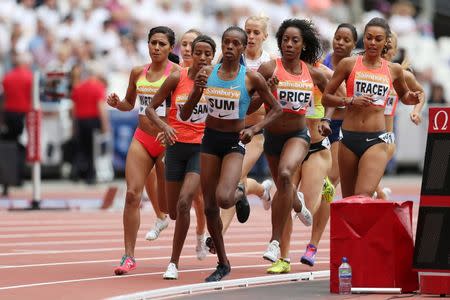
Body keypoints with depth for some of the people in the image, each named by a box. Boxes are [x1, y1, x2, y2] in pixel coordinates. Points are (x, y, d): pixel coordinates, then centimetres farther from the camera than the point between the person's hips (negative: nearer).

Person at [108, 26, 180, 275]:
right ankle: (129, 256, -10)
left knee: (167, 204, 4)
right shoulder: (138, 72, 9)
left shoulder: (177, 72, -6)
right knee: (132, 194, -12)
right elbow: (129, 104, 23)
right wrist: (117, 103, 1)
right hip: (142, 139, 4)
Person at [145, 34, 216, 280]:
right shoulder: (177, 78, -4)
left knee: (184, 203, -19)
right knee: (173, 211, 8)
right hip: (176, 146, 2)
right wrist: (164, 126, -17)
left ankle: (174, 263, -10)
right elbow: (151, 108, 0)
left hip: (201, 148, -2)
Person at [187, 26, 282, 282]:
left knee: (224, 199, -26)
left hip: (234, 142, -3)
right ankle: (223, 264, 21)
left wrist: (255, 129, -13)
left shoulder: (252, 78, -9)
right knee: (210, 207, 5)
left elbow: (277, 109, 0)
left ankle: (239, 196, 13)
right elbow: (187, 111, 2)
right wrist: (197, 90, -16)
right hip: (211, 139, 4)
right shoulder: (207, 73, 0)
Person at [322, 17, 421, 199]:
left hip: (376, 141, -1)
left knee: (364, 196, -19)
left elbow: (403, 95, 29)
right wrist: (350, 101, -11)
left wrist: (411, 99, 6)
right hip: (349, 138, 1)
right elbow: (326, 98, 5)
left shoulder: (393, 70, 9)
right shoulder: (349, 64, 4)